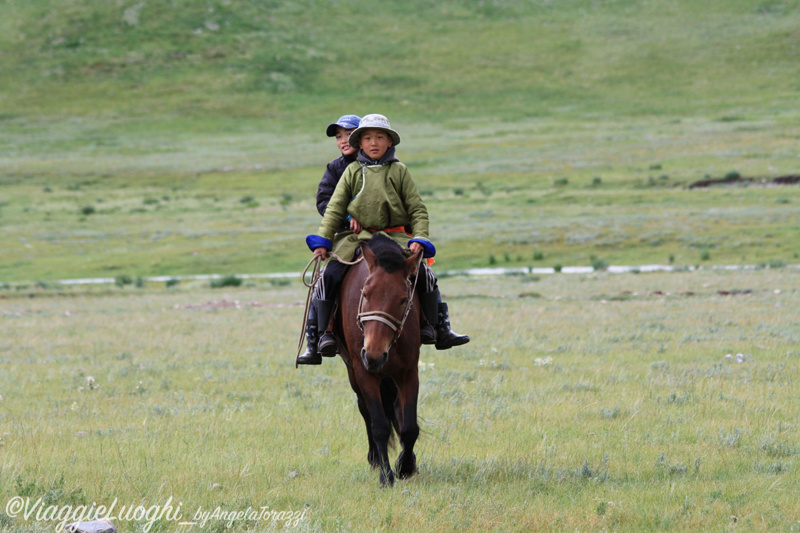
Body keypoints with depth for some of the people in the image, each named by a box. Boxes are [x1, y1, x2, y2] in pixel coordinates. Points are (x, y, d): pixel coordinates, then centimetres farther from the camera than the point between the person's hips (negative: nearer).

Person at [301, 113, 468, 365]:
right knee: (330, 275, -21)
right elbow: (335, 209, 8)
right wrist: (323, 240, -3)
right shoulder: (352, 172, 9)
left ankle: (438, 329, -3)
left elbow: (418, 209, 6)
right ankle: (324, 332, -10)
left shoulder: (399, 171, 7)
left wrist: (420, 238, -10)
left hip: (395, 238, 0)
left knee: (424, 275, -18)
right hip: (356, 238, 0)